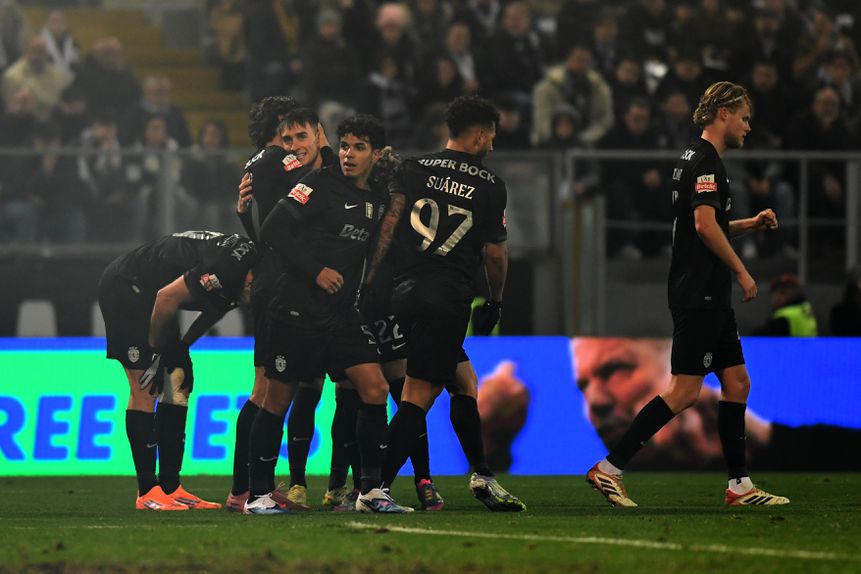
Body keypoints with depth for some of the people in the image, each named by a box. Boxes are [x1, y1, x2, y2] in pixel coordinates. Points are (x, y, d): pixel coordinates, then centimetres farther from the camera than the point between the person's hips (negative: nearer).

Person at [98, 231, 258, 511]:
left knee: (178, 383, 5)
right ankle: (148, 492, -9)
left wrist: (179, 349, 3)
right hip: (124, 287, -10)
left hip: (145, 295, 10)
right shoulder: (235, 263, -29)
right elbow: (168, 296, -25)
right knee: (145, 388, -11)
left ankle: (170, 487, 6)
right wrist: (156, 350, -12)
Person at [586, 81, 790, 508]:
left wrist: (751, 224, 16)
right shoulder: (705, 160, -12)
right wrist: (741, 272, -15)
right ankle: (608, 469, -11)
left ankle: (739, 485, 11)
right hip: (698, 294, -11)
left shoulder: (698, 159, 19)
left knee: (737, 383, 9)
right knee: (685, 391, -12)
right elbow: (705, 225, -22)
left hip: (710, 296, 11)